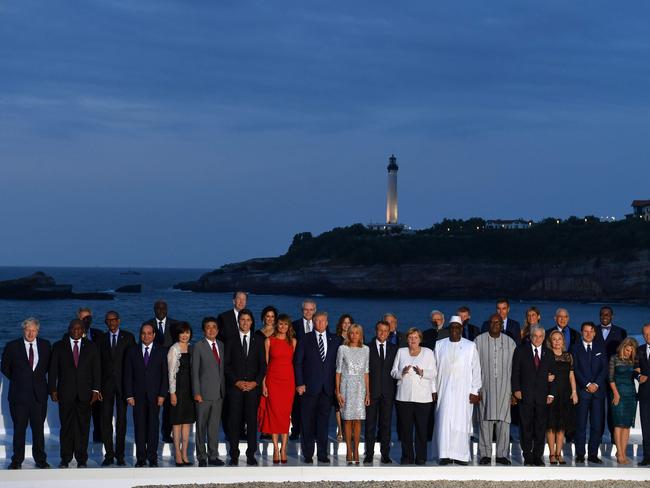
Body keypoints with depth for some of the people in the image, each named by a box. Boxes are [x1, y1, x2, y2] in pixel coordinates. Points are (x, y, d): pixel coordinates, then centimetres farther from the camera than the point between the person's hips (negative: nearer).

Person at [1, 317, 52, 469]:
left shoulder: (45, 346, 5)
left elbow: (49, 365, 18)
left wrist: (37, 376, 10)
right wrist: (17, 380, 8)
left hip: (39, 394, 1)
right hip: (19, 394, -1)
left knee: (38, 428, 5)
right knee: (19, 428, 1)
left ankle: (40, 460, 12)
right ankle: (17, 460, 9)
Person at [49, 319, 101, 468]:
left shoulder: (91, 347, 10)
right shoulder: (59, 346, 7)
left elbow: (96, 370, 7)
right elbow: (53, 370, 5)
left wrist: (95, 390, -2)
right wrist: (53, 389, -3)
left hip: (85, 394, 1)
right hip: (66, 393, 0)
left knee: (83, 427, 1)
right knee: (66, 427, 0)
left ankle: (81, 459, 6)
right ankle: (65, 459, 7)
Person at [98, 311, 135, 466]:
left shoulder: (128, 337, 5)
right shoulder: (102, 339, 10)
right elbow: (99, 362, 7)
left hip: (123, 382, -2)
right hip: (106, 383, 2)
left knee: (121, 419, 0)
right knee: (106, 419, -1)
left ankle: (120, 454, 4)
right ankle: (109, 454, 4)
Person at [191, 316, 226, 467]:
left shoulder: (221, 346, 13)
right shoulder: (198, 347, -2)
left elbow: (222, 369, 15)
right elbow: (195, 371, -5)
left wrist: (224, 389, 8)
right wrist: (196, 392, -11)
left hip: (219, 392, 4)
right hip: (204, 393, -4)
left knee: (215, 425, 7)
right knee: (201, 426, 1)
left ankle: (213, 456, 14)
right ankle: (202, 457, 7)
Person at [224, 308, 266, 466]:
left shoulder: (258, 341, 10)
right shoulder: (231, 341, 8)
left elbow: (263, 364, 7)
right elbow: (227, 365, 3)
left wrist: (255, 382, -6)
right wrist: (237, 382, -8)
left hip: (253, 386, 1)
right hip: (235, 387, -1)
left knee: (252, 420, -1)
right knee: (234, 421, -3)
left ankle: (251, 455, 2)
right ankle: (234, 455, 1)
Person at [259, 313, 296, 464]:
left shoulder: (293, 341, 9)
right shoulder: (269, 341, 4)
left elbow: (295, 361, 9)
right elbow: (265, 363, 4)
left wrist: (298, 383, 2)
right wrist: (263, 384, -3)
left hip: (288, 379, 1)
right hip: (273, 379, -1)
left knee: (286, 414, -1)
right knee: (274, 413, -4)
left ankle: (283, 449, 3)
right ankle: (276, 448, 1)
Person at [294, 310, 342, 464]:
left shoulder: (335, 340, 9)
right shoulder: (305, 339, 3)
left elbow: (338, 362, 10)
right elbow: (298, 362, 2)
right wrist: (299, 383, -6)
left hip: (327, 387, 2)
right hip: (310, 386, -2)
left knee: (324, 420, 4)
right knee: (307, 421, 1)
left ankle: (322, 454, 9)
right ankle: (308, 454, 7)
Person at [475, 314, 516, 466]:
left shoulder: (510, 342, 9)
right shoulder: (479, 341, 3)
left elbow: (514, 367, 9)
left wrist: (514, 390, 3)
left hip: (504, 387, 1)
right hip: (485, 386, -1)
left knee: (503, 420, -3)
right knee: (485, 419, -3)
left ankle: (502, 454, 4)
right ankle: (485, 454, 3)